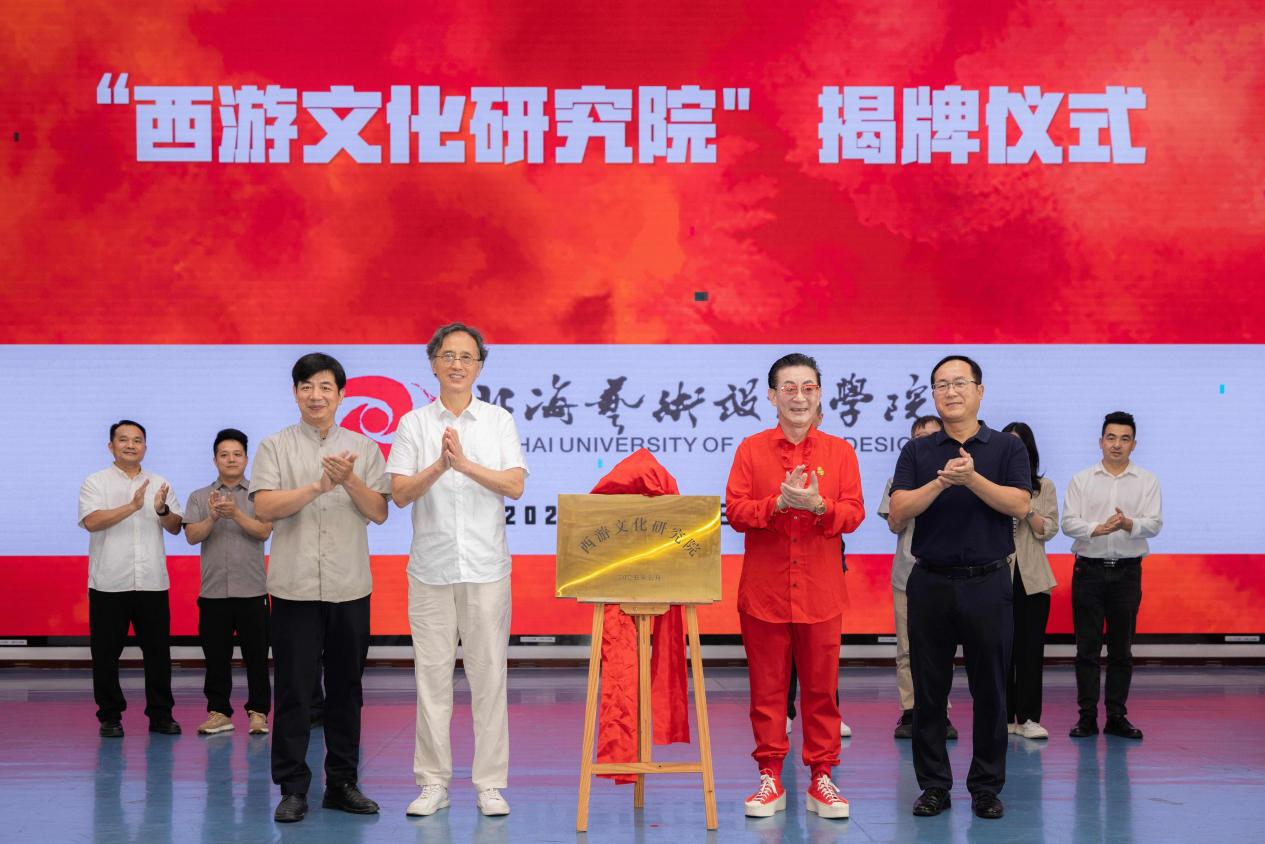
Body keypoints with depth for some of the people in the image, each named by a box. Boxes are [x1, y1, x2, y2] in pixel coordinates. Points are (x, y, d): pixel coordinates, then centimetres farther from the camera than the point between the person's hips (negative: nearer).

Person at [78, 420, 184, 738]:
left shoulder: (160, 484, 13)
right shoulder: (95, 483, 3)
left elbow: (175, 527, 8)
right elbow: (91, 521, -14)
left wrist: (162, 510, -13)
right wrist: (133, 506, -23)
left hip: (152, 583, 3)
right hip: (109, 584, -3)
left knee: (158, 651, 4)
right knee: (106, 653, 2)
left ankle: (160, 714, 13)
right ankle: (110, 717, 12)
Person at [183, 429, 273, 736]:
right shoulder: (199, 497, 9)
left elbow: (264, 531, -8)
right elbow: (192, 536, -2)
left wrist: (236, 513, -23)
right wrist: (213, 517, -20)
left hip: (252, 590, -2)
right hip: (213, 591, 2)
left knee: (256, 655, 2)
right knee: (216, 656, 6)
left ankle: (258, 712, 9)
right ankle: (219, 712, 15)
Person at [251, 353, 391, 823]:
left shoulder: (364, 448, 9)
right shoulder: (276, 446, 4)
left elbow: (379, 513, 1)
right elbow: (264, 508, -9)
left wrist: (349, 481, -16)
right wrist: (318, 486, -19)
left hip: (350, 587, 2)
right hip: (295, 586, -2)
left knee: (346, 688, 8)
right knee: (293, 690, -1)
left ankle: (342, 784, 18)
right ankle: (293, 789, 5)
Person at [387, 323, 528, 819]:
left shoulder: (499, 421, 6)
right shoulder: (414, 424, 5)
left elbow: (516, 485, -5)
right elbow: (400, 493, -4)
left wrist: (466, 464, -18)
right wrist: (439, 466, -20)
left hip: (486, 567, 0)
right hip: (431, 568, 0)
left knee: (488, 675, 1)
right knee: (432, 676, 4)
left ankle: (490, 783, 8)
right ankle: (433, 782, 12)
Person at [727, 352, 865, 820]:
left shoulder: (839, 451, 5)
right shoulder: (750, 450, 3)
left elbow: (854, 513, -2)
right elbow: (735, 512, -4)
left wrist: (818, 506, -20)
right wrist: (779, 503, -20)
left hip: (819, 591, 1)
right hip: (764, 589, 0)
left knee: (821, 686, 4)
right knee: (767, 688, 5)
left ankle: (821, 778, 13)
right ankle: (770, 777, 14)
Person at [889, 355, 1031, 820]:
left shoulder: (1007, 448, 4)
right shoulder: (916, 451, 7)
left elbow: (1018, 504, -11)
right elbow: (898, 511, -5)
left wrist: (972, 477, -22)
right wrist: (941, 481, -19)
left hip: (987, 582, -1)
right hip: (931, 583, 1)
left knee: (989, 690, 3)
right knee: (929, 691, 4)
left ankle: (986, 787, 13)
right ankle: (933, 785, 13)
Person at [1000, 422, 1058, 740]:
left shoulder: (1044, 487, 10)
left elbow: (1048, 531, 2)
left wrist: (1027, 507, -12)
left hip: (1031, 577, 1)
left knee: (1031, 648, -3)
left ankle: (1028, 718, 0)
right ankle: (1003, 716, 8)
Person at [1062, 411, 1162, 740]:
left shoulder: (1147, 481, 6)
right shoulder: (1081, 480, 6)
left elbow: (1154, 524, -5)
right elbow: (1069, 522, -4)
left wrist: (1129, 524, -25)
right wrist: (1100, 528, -21)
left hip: (1127, 571, 0)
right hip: (1089, 569, 0)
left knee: (1121, 649, 6)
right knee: (1087, 648, 0)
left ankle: (1116, 716, 12)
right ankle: (1087, 716, 4)